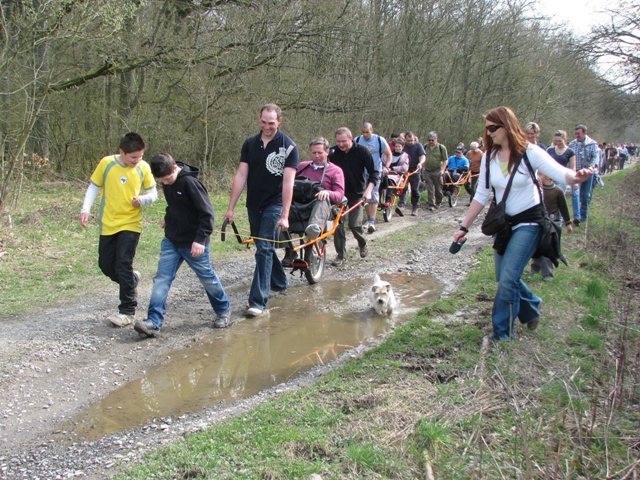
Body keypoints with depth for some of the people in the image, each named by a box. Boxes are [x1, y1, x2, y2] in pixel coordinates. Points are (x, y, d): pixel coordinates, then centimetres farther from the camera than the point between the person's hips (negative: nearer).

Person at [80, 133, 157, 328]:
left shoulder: (143, 168, -6)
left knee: (123, 264, -10)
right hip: (108, 224, 3)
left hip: (130, 224, -3)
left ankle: (128, 311, -1)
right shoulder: (106, 164, -7)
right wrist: (85, 209, -7)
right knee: (105, 265, 9)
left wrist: (142, 200, -18)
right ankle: (131, 279, 40)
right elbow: (94, 187, 4)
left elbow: (152, 193, 3)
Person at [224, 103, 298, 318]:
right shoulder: (250, 144, 3)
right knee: (263, 247, 17)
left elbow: (288, 182, -15)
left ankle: (258, 302, -12)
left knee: (264, 249, -12)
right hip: (254, 204, 5)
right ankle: (280, 282, 40)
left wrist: (285, 215, -21)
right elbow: (241, 175, 1)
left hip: (274, 205, -5)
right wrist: (231, 208, -3)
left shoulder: (288, 146, -10)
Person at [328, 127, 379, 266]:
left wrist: (368, 190, -21)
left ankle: (362, 244, 24)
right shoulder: (333, 152, -9)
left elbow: (374, 172, -8)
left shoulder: (362, 151, -12)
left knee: (354, 224, -8)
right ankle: (341, 255, 9)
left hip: (357, 194, -2)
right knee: (337, 223, -4)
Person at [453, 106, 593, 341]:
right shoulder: (489, 157, -1)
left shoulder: (529, 152, -14)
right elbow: (481, 195, 5)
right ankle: (531, 308, 41)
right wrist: (464, 226, 2)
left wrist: (577, 177, -48)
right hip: (503, 222, 6)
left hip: (528, 221, -6)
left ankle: (502, 334, 1)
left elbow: (560, 173, -25)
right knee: (505, 278, 12)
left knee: (507, 279, -14)